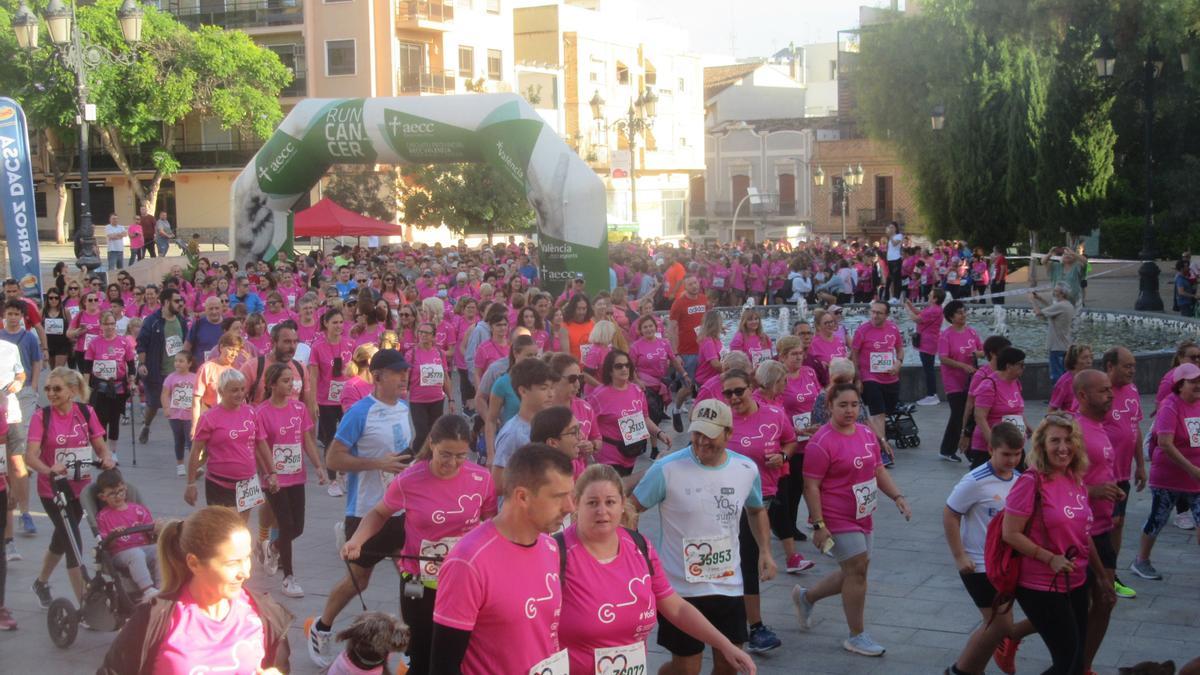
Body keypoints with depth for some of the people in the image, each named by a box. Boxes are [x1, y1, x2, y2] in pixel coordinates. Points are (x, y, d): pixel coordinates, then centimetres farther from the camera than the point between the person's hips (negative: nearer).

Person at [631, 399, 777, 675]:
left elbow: (757, 510, 18)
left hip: (729, 586, 4)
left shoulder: (747, 469, -1)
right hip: (681, 588, -4)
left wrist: (765, 551, 4)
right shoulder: (666, 470, -15)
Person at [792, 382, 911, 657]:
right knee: (858, 569, -8)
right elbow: (811, 486, -19)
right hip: (837, 519, -8)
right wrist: (818, 525, -22)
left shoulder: (867, 433, 5)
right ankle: (856, 637, 6)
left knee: (853, 573, 15)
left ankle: (806, 596, 37)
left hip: (862, 517, 8)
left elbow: (878, 470, 16)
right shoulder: (822, 443, -18)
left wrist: (897, 496, 3)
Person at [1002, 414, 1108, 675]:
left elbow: (1083, 534, 14)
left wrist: (1102, 575, 18)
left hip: (1076, 583, 7)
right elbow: (1011, 534, -18)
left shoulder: (1076, 480, 3)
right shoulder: (1031, 482, -19)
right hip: (1041, 587, -7)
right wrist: (1050, 558, -23)